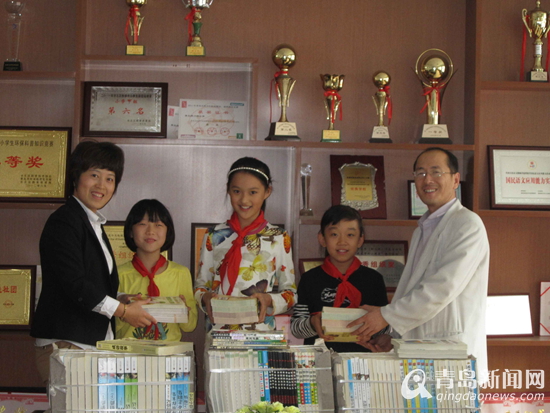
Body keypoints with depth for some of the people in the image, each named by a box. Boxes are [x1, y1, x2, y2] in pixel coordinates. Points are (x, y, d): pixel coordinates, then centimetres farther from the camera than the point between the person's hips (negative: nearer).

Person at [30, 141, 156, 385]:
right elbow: (74, 284, -15)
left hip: (95, 342, 8)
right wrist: (122, 310, -10)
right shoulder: (63, 222, -8)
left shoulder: (94, 225, 20)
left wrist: (121, 300, 7)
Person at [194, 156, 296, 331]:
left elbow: (290, 292, 7)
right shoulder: (214, 236, 8)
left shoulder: (279, 238, 4)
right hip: (218, 328, 1)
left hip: (261, 331, -1)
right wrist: (205, 298, -8)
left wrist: (269, 300, -12)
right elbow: (200, 285, 12)